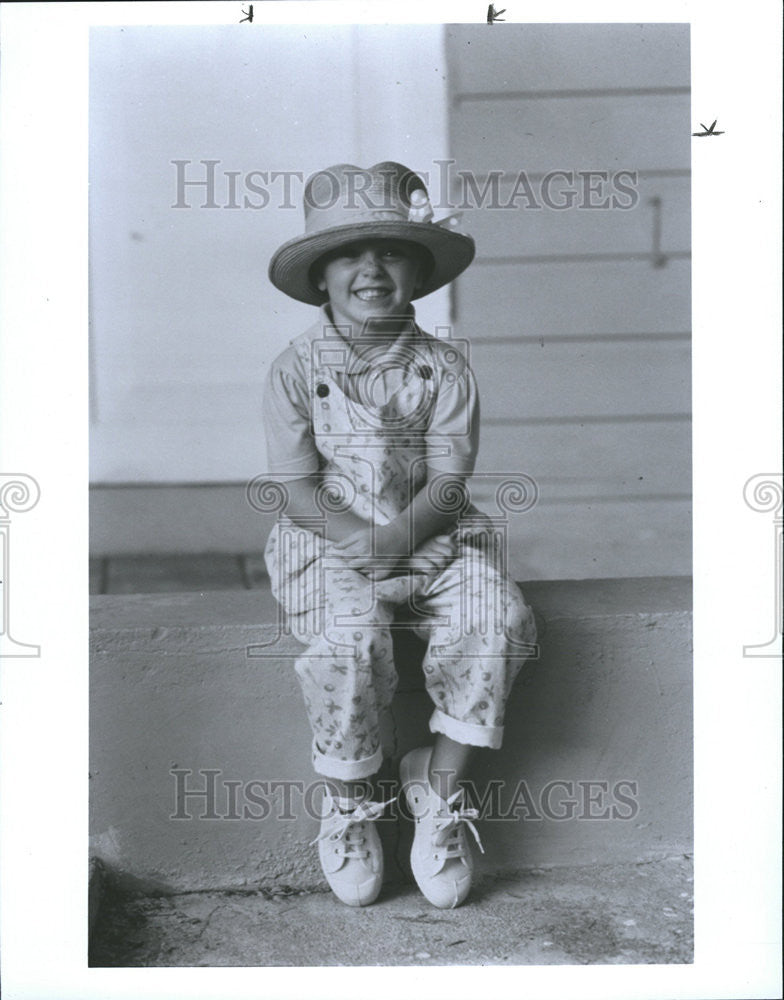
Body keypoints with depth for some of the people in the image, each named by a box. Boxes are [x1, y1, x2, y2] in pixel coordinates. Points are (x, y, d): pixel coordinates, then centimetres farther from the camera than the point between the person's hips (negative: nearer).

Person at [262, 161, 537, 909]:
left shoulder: (443, 368, 2)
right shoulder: (296, 369, -1)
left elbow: (448, 480, -5)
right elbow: (299, 491, -5)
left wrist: (396, 539, -21)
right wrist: (360, 541, -20)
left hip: (432, 534, 2)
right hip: (329, 542, -2)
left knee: (499, 621, -23)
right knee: (349, 641, -29)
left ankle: (439, 789, -3)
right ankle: (346, 804, -1)